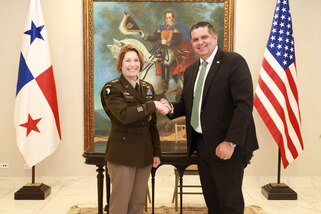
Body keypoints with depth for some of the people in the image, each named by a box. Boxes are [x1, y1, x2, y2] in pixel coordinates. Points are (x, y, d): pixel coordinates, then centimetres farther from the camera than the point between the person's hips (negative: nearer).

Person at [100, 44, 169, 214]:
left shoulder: (148, 88, 10)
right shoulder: (112, 88, -7)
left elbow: (152, 124, 13)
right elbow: (124, 115, -25)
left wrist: (156, 152, 10)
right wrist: (152, 105, -23)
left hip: (144, 153, 6)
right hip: (122, 154, -5)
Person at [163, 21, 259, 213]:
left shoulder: (234, 62, -10)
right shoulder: (190, 71, 13)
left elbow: (244, 104, -17)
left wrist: (230, 142, -22)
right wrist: (171, 108, -4)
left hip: (226, 145, -7)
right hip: (201, 144, 7)